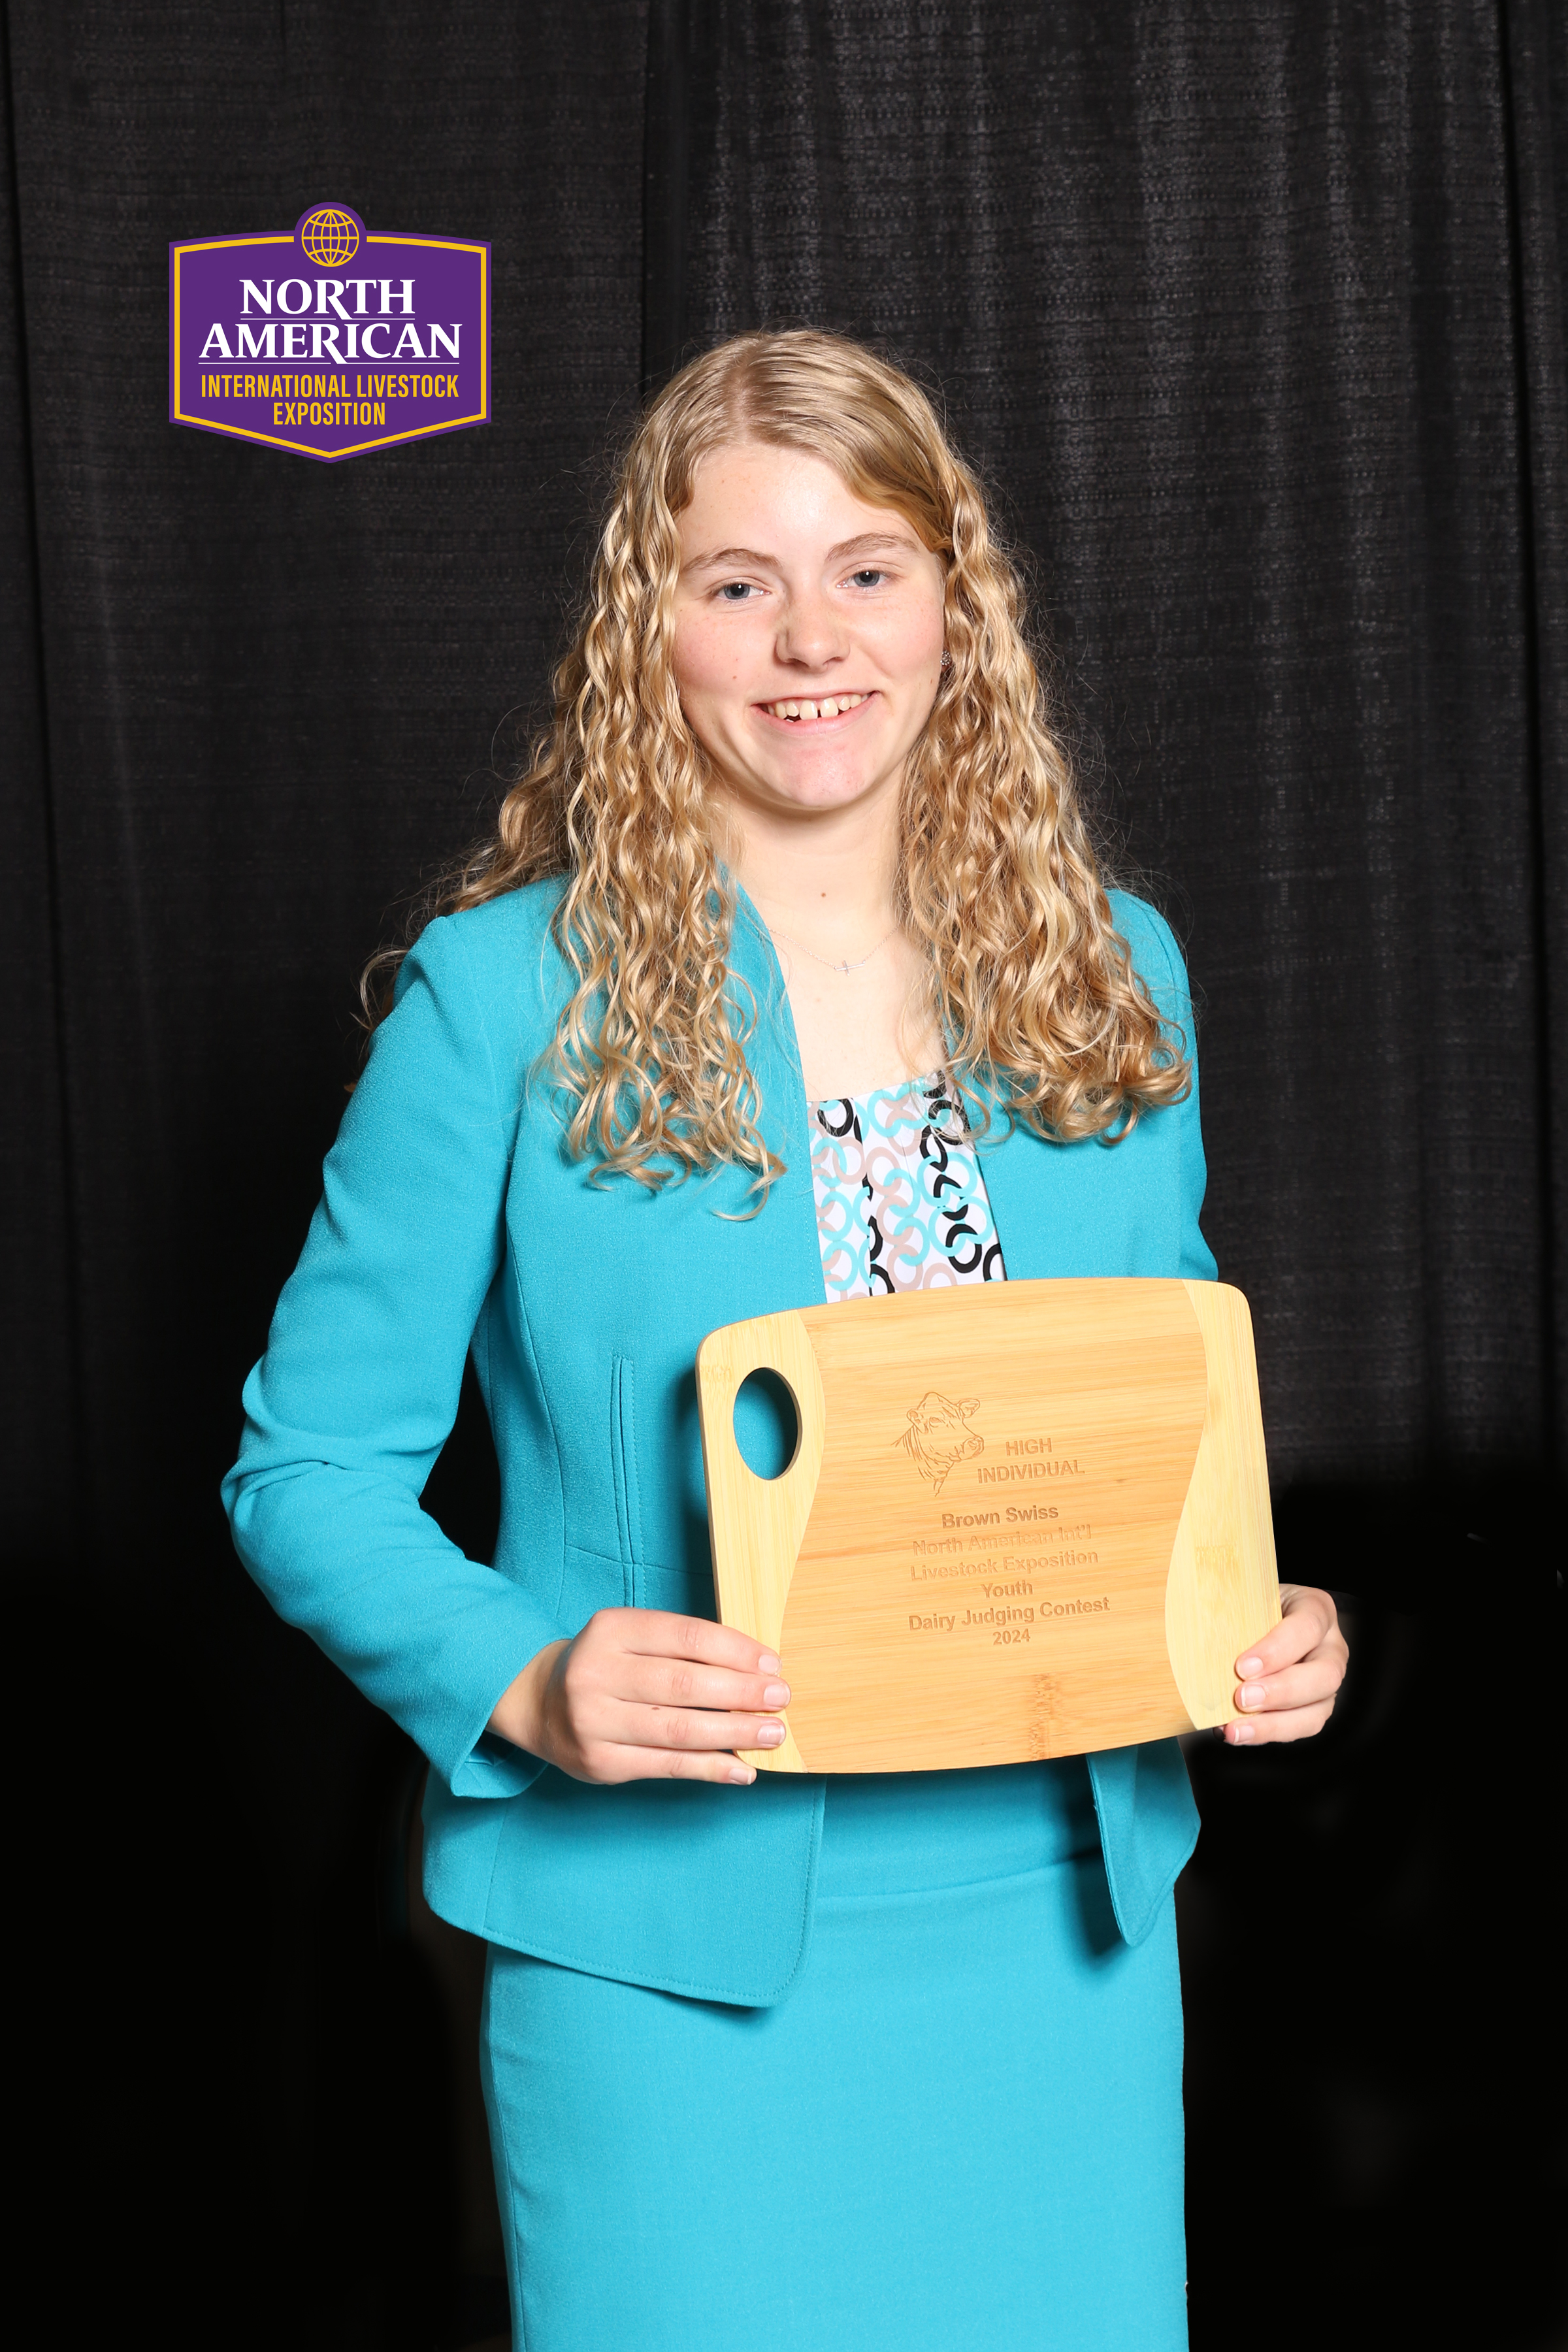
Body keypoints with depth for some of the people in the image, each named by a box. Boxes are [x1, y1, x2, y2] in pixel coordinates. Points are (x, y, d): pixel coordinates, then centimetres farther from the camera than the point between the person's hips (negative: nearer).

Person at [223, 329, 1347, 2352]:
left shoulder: (1110, 973, 6)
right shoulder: (505, 997, -7)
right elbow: (312, 1464, -4)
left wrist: (1256, 1628, -4)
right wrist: (524, 1679, -21)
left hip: (1060, 1921, 4)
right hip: (676, 1954, -3)